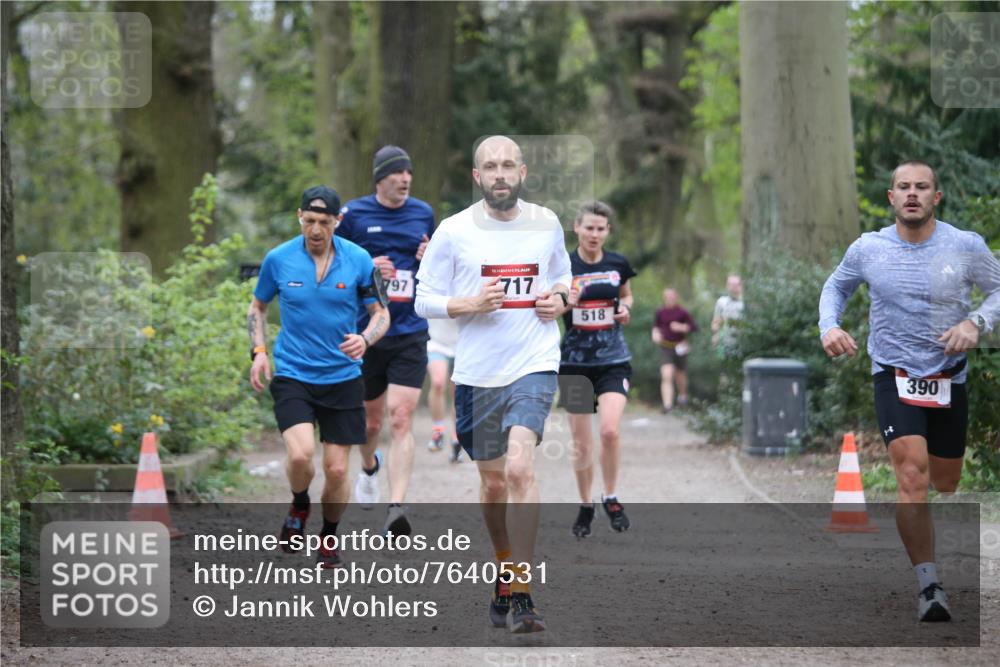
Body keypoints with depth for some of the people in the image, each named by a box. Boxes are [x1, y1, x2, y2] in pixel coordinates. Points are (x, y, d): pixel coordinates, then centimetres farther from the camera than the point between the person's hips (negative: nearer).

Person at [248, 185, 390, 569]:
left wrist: (365, 339, -18)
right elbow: (258, 307, 13)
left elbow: (381, 314, 3)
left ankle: (328, 537, 27)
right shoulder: (278, 259, -3)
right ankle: (299, 506, 12)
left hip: (342, 378, 1)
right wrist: (259, 351, 0)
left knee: (336, 471, 0)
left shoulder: (359, 260, -4)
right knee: (300, 454, -22)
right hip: (292, 375, -1)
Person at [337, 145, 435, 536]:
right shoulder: (353, 214, -2)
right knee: (371, 419, 13)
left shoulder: (423, 213, 8)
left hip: (410, 332, 1)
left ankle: (396, 509, -18)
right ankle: (369, 467, 48)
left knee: (401, 419, -13)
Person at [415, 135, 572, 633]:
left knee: (519, 469, -19)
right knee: (492, 482, 12)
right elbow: (424, 299, 2)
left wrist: (559, 299, 1)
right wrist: (468, 304, -16)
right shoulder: (454, 232, -2)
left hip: (533, 365, -1)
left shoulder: (546, 224, 4)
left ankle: (521, 592, -19)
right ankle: (505, 569, 36)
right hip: (476, 373, 1)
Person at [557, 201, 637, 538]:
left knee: (610, 429, -18)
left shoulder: (618, 264, 2)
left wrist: (625, 308, -2)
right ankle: (585, 506, 23)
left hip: (614, 361, 1)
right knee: (581, 442, 5)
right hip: (575, 363, -1)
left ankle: (611, 498, 1)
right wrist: (563, 304, -24)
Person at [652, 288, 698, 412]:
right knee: (666, 376, -15)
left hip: (679, 347, -1)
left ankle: (682, 395, 47)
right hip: (666, 348, 1)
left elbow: (694, 327, -5)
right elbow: (656, 326, 18)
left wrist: (681, 327, -21)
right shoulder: (660, 313, 1)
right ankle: (667, 404, -19)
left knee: (680, 375, 17)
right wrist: (655, 333, -3)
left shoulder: (682, 312, -7)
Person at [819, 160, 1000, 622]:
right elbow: (836, 287, 15)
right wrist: (829, 327, -3)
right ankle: (928, 584, -20)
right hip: (894, 376, -2)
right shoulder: (868, 249, -3)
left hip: (948, 376, 2)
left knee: (946, 484, 11)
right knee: (912, 473, -21)